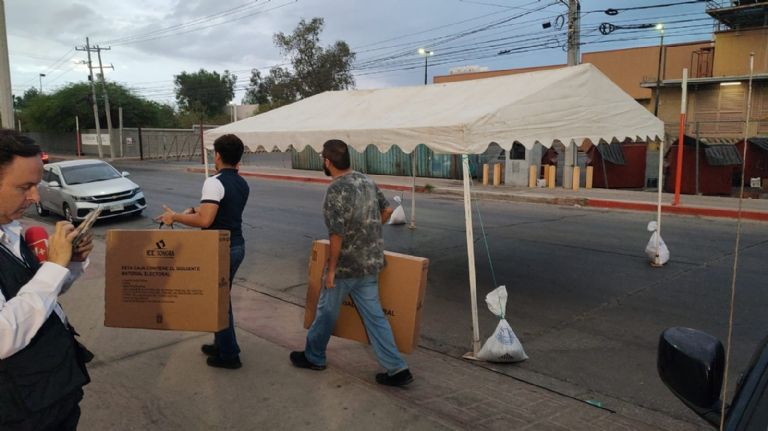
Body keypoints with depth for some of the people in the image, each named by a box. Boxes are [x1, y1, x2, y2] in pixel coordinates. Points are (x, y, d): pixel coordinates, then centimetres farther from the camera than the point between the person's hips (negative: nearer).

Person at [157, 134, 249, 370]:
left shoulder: (215, 182, -18)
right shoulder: (242, 184, 9)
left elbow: (205, 221, -27)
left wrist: (175, 216, -14)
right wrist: (197, 209, 16)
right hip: (236, 246, 8)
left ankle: (229, 355, 12)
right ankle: (222, 344, 31)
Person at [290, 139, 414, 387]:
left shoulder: (336, 190, -19)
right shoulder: (366, 181, 4)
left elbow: (337, 234, -22)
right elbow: (387, 210, 14)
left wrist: (331, 269, -13)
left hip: (346, 266, -7)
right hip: (371, 263, 7)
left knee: (326, 311, 14)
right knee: (374, 315, 11)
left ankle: (314, 357, 34)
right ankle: (397, 369, 10)